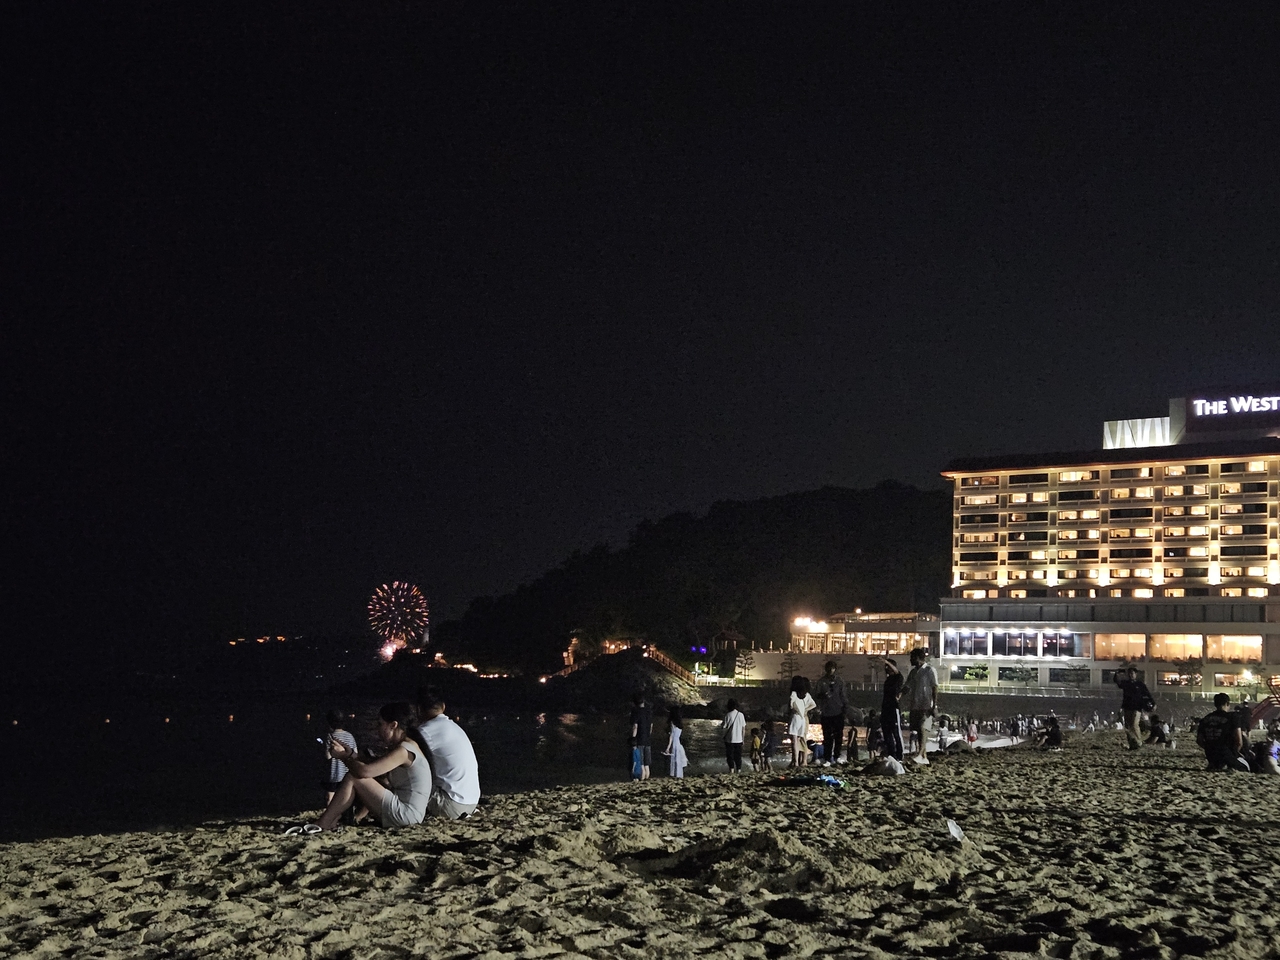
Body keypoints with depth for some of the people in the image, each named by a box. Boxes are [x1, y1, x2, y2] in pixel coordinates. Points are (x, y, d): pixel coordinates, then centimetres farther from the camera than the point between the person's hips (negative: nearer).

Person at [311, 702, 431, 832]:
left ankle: (322, 825, -4)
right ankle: (333, 821, 5)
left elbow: (364, 771, -23)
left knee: (352, 779, -10)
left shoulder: (404, 750, -17)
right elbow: (376, 771, 15)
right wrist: (351, 755, 6)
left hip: (406, 814, -10)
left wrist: (344, 757, -5)